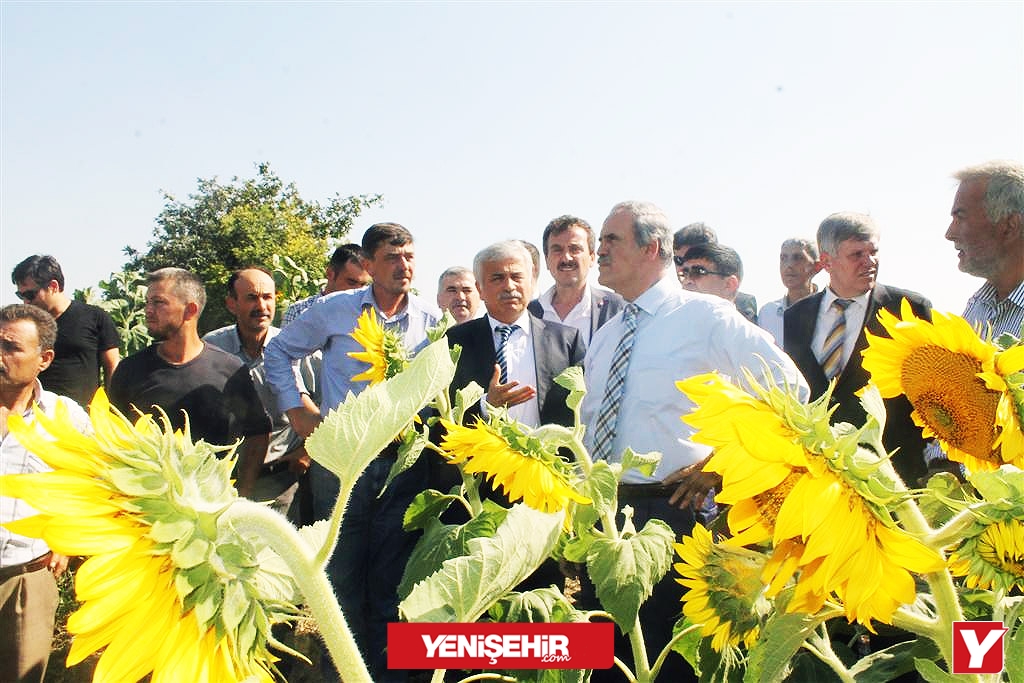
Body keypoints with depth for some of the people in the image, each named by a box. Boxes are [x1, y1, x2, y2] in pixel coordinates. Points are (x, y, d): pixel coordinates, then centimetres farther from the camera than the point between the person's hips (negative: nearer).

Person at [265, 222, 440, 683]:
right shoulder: (334, 309, -2)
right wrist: (296, 409, 2)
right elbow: (278, 352, 10)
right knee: (342, 575, 7)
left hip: (403, 461, 1)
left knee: (392, 578, 9)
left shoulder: (431, 319, 1)